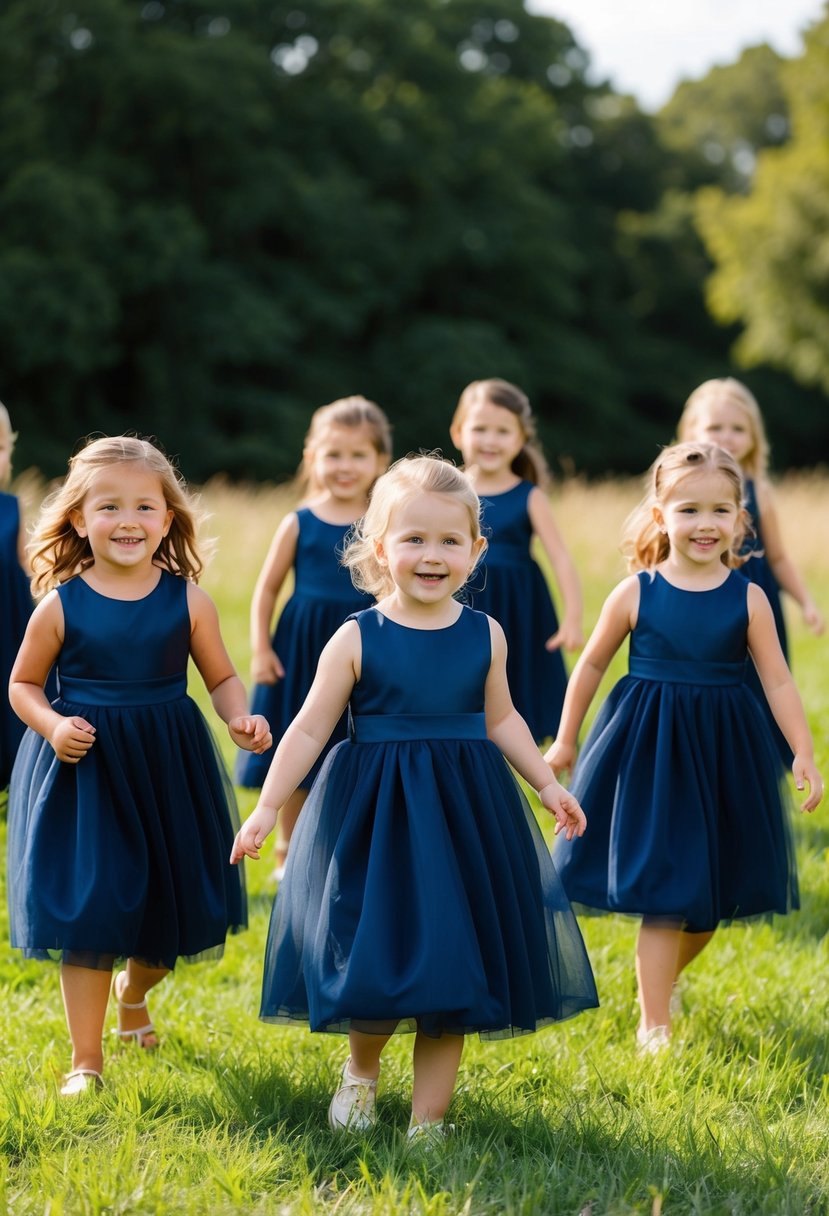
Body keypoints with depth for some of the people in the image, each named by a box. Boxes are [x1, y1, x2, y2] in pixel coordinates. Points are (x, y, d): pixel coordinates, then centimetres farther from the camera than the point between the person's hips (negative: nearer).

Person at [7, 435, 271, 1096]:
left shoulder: (188, 601, -5)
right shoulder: (61, 605, -7)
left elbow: (223, 677, 5)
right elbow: (23, 683, 5)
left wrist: (241, 719, -14)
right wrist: (52, 725, -14)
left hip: (169, 770, 2)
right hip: (85, 771, -2)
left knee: (169, 911, 13)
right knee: (89, 917, -3)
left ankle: (134, 991, 48)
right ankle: (86, 1061, 10)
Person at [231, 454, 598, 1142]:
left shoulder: (485, 635, 1)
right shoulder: (356, 640, -7)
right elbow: (310, 730, -4)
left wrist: (548, 786, 14)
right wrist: (267, 809, -10)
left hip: (464, 816, 3)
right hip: (373, 816, -2)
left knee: (452, 969, 4)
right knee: (371, 960, -4)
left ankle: (427, 1121, 15)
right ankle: (362, 1071, 28)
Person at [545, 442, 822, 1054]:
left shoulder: (748, 600, -4)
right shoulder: (635, 593, -6)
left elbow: (779, 682, -1)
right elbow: (592, 665, 6)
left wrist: (804, 756, -7)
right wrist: (565, 741, 11)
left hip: (723, 755, 2)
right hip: (649, 753, -2)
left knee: (709, 897, 12)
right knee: (663, 895, -5)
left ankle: (660, 978, 40)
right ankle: (654, 1026, 5)